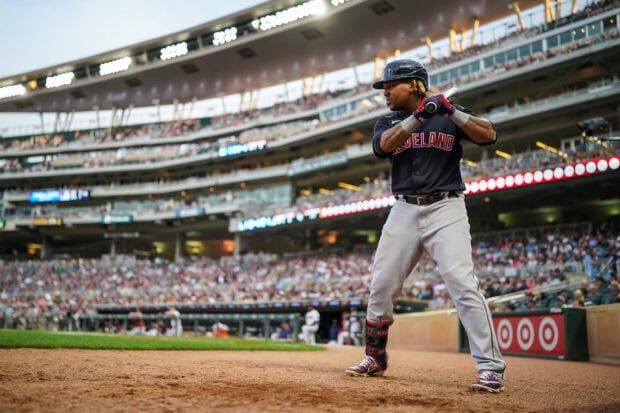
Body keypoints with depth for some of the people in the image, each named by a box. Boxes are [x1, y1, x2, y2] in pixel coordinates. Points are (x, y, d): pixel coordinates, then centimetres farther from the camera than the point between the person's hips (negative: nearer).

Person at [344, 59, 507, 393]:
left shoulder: (449, 115, 5)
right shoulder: (387, 122, 12)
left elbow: (489, 135, -8)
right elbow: (383, 145, -10)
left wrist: (451, 111, -16)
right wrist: (418, 115, -19)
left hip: (446, 209, -3)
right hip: (404, 211, 4)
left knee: (463, 284, -18)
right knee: (380, 287, 4)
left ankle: (491, 367, -13)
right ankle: (374, 359, 23)